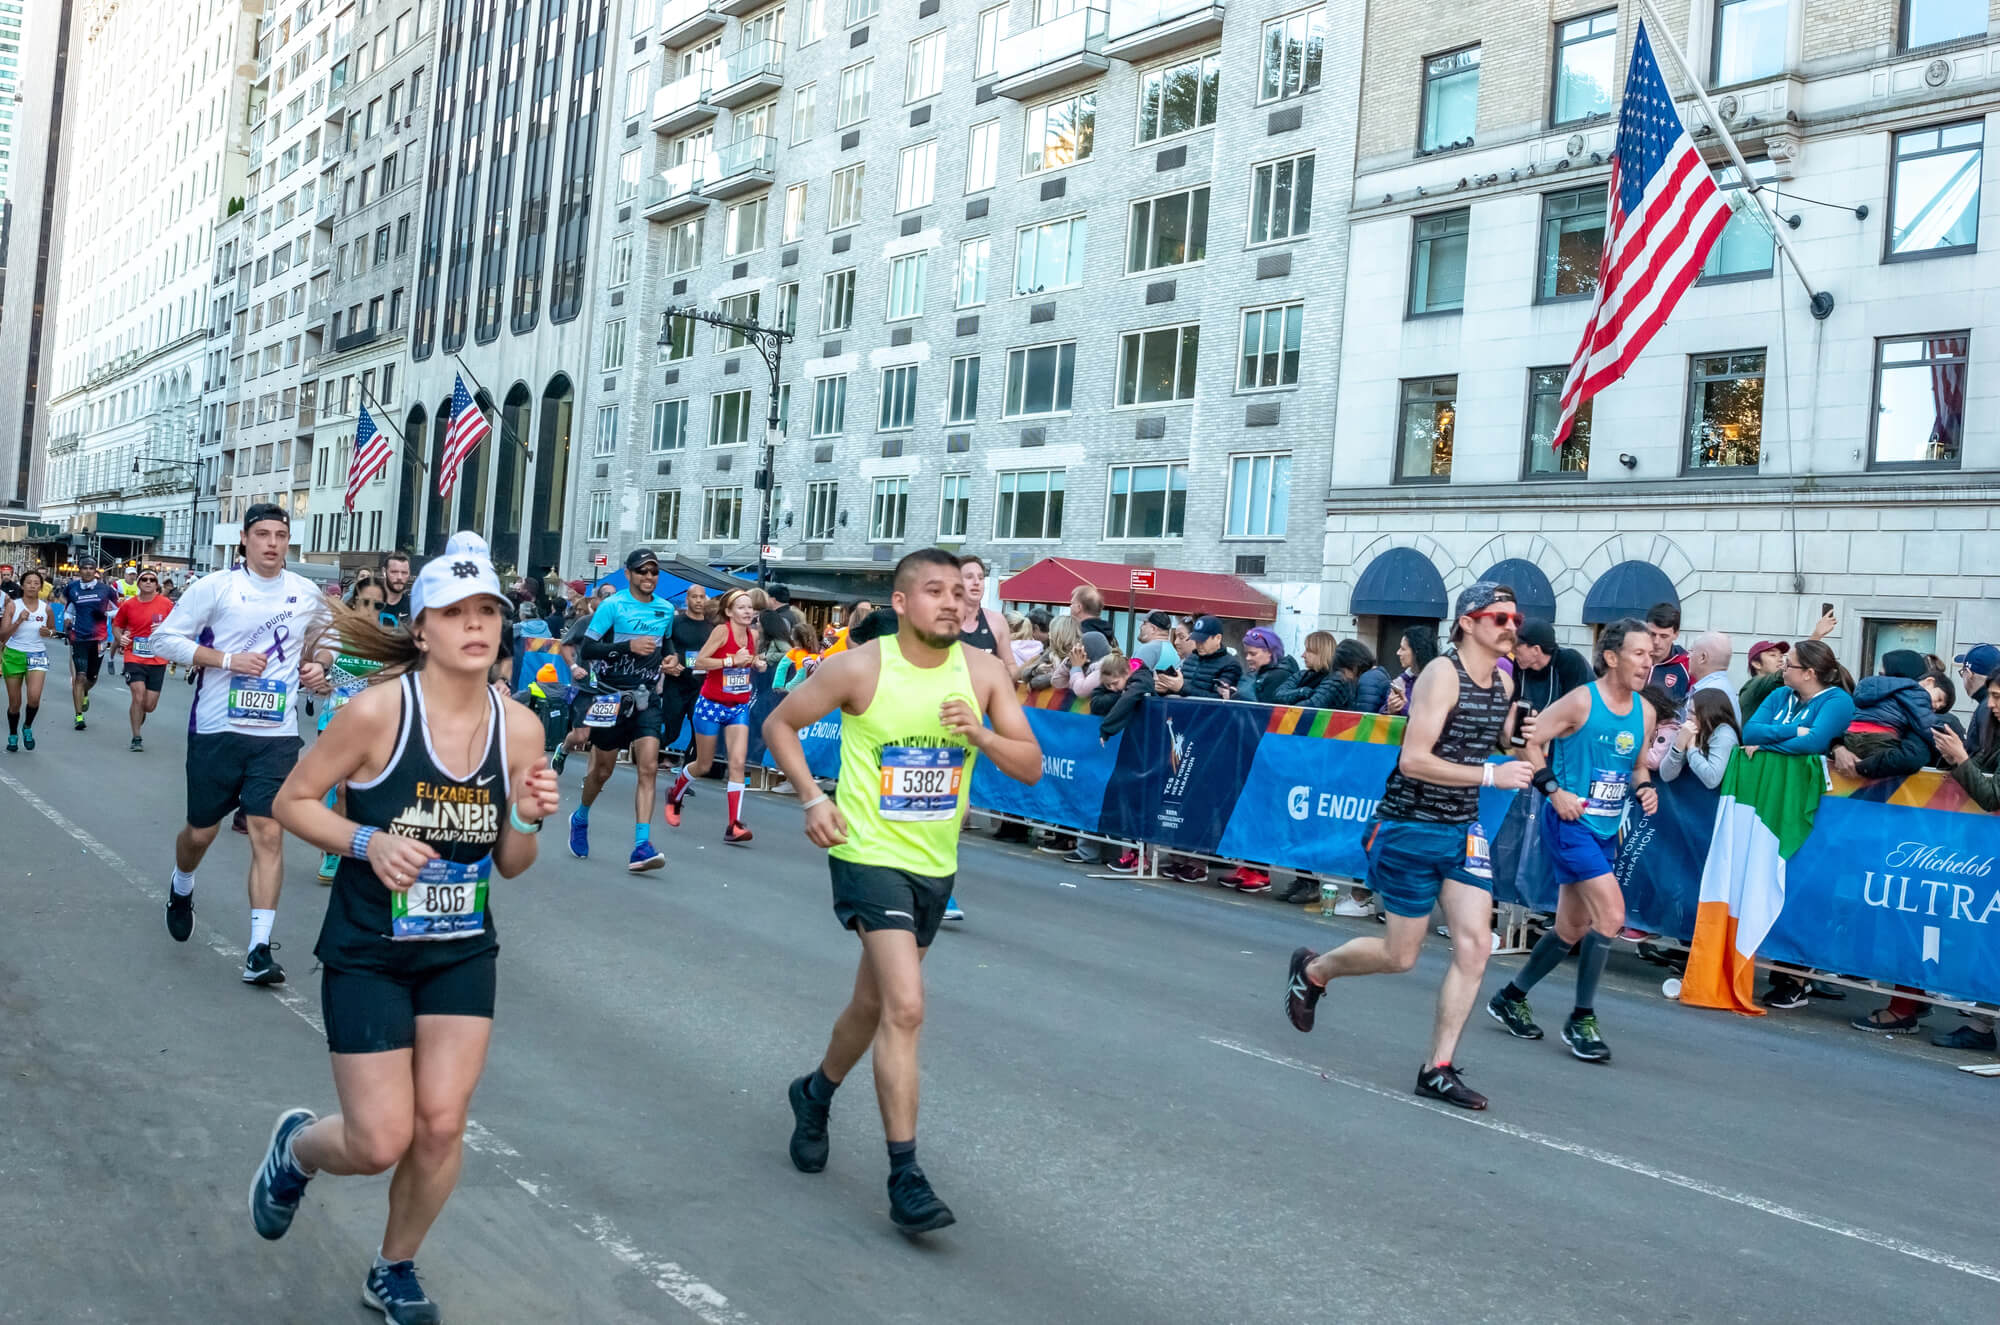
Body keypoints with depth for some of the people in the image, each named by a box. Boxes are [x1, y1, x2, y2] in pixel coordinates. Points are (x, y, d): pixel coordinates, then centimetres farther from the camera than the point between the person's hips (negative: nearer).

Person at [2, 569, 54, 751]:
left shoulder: (45, 607, -1)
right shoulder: (12, 605, -6)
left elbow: (53, 629, 16)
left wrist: (49, 632, -7)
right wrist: (18, 621, -24)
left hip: (37, 655, 0)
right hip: (14, 655, 0)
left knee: (34, 697, -20)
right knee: (14, 703, 7)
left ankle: (28, 727, 9)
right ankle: (13, 735, 30)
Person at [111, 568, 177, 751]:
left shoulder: (166, 604, -2)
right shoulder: (128, 605, 0)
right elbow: (116, 625, 15)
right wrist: (120, 638, -5)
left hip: (157, 661, 1)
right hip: (134, 659, -1)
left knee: (149, 705, 4)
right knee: (138, 697, -15)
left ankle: (140, 715, 42)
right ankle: (136, 738, -1)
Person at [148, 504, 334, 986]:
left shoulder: (308, 594, 7)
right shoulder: (215, 587, -4)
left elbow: (326, 637, 26)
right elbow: (165, 638, -5)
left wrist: (319, 663, 4)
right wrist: (228, 660, -15)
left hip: (277, 735, 1)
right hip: (217, 730, -1)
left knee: (268, 833, -9)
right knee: (201, 832, 12)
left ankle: (259, 950, -8)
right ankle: (181, 890, 47)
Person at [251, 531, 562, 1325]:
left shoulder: (519, 728, -6)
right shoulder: (378, 710, -18)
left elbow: (509, 866, 3)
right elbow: (292, 801, -8)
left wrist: (529, 820, -18)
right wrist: (369, 842, -24)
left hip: (463, 954, 4)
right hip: (367, 953, -3)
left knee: (441, 1126, 1)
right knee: (381, 1143, -2)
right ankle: (295, 1147, 35)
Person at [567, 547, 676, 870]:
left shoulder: (666, 610, 8)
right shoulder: (612, 606, -7)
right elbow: (586, 648, -13)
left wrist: (668, 659, 5)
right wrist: (628, 645, -24)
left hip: (647, 698, 3)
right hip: (612, 697, -3)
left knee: (648, 768, -13)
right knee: (602, 770, 9)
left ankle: (641, 847, -18)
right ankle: (580, 818, 40)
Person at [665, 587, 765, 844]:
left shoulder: (752, 635, 2)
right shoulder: (722, 630, -16)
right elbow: (699, 662, -21)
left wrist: (758, 664, -1)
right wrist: (731, 661, -28)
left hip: (739, 707, 4)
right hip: (711, 705, -4)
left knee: (738, 762, -11)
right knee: (703, 765, 10)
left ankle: (734, 826, -12)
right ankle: (675, 795, 41)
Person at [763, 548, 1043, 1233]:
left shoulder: (984, 672, -2)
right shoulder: (860, 668, -11)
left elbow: (1032, 768, -1)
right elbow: (779, 723, 1)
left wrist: (981, 736, -20)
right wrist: (813, 799, -10)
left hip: (935, 865, 5)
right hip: (869, 854, -5)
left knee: (874, 1003, 20)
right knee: (906, 1005, -18)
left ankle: (816, 1092, 49)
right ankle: (905, 1178, -11)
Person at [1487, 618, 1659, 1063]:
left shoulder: (1645, 712, 7)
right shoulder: (1581, 701, -13)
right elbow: (1529, 742, -9)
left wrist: (1643, 789, -2)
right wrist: (1554, 789, -17)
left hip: (1606, 830, 8)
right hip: (1569, 823, -8)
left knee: (1572, 930, 14)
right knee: (1612, 913, -18)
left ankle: (1510, 998, 32)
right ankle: (1581, 1019, -4)